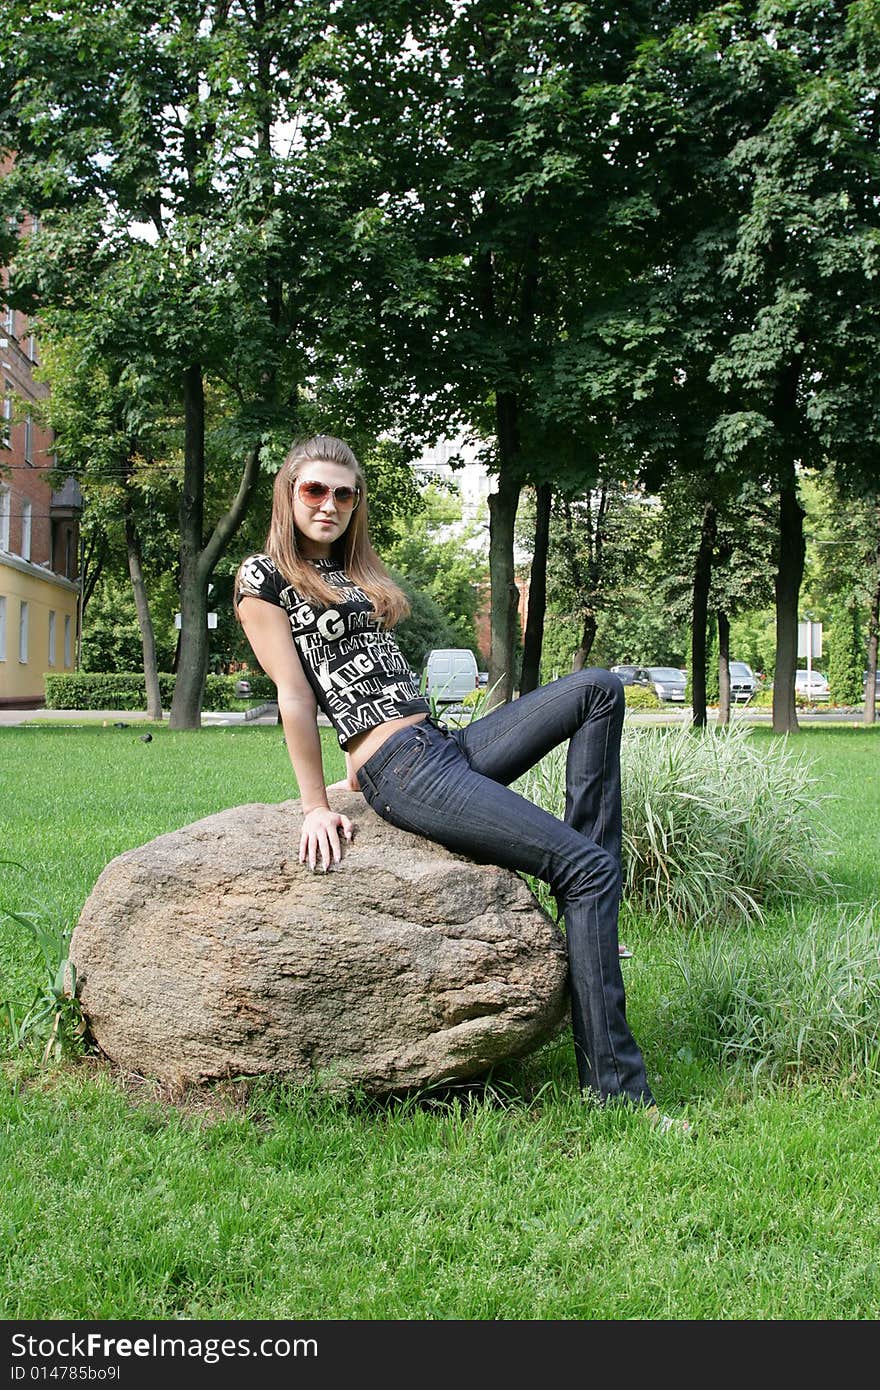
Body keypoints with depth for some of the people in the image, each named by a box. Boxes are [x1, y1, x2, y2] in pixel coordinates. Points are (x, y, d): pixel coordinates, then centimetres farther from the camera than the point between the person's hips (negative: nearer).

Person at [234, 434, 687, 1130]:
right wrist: (316, 805, -9)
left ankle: (586, 880, -12)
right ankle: (613, 1085, -18)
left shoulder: (358, 572, 25)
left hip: (448, 744, 9)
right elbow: (293, 693, -6)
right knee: (584, 867, -18)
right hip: (401, 768, -9)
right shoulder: (264, 575, 0)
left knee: (598, 688, -5)